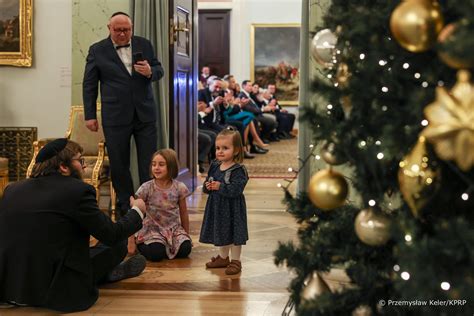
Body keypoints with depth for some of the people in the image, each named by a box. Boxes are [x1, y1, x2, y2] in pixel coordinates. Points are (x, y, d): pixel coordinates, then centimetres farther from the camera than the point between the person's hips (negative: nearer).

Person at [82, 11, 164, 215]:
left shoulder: (144, 45, 5)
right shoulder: (97, 50, 0)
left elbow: (159, 70, 12)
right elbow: (89, 85, 3)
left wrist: (150, 72, -13)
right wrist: (90, 115, 0)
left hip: (145, 114, 1)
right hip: (115, 117, -1)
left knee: (149, 164, 3)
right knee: (119, 166, 6)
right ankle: (125, 208, 18)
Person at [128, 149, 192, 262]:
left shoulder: (179, 188, -6)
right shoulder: (146, 188, -11)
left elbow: (183, 213, 6)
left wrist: (186, 236, 12)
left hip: (174, 228, 2)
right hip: (153, 229, -2)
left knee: (185, 250, -23)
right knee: (156, 253, -28)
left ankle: (166, 247, 7)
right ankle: (141, 245, 5)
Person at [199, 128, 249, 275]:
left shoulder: (238, 170, -17)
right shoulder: (214, 166, 5)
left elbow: (236, 189, -26)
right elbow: (207, 183, 12)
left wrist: (220, 187, -27)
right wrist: (207, 186, -9)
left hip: (233, 209, -7)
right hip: (217, 207, 7)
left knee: (234, 234, 4)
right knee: (221, 233, 19)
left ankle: (235, 260, 17)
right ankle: (223, 257, 36)